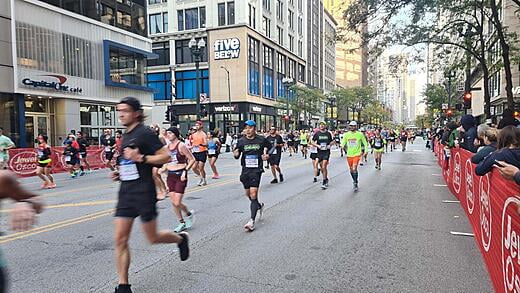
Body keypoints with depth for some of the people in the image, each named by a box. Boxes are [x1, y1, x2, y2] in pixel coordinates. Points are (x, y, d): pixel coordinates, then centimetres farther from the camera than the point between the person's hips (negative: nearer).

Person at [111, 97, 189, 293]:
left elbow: (166, 156, -15)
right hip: (126, 192, 8)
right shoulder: (126, 136, 14)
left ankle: (180, 239, 36)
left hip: (144, 192, -7)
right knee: (120, 240, 3)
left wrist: (140, 158, -23)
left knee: (152, 238, 6)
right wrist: (120, 172, 11)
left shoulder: (145, 133, -11)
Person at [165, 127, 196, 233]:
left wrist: (185, 171, -16)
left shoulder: (181, 146, -10)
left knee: (177, 203, -9)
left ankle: (189, 214, 21)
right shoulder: (167, 147, 8)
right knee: (173, 202, 6)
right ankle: (182, 223, 21)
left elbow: (192, 160, -10)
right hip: (170, 176, 7)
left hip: (180, 176, -7)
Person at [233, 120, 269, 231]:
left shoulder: (261, 140, -3)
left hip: (256, 170, -4)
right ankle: (259, 206, 45)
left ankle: (252, 220, -10)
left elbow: (269, 147, 15)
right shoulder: (241, 141, 1)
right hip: (245, 170, 4)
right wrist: (236, 154, -15)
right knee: (248, 194, 15)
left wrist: (266, 155, -5)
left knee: (253, 193, -13)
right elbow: (237, 156, 8)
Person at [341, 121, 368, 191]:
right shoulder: (346, 134, 3)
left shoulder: (360, 134, -3)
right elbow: (343, 144, 8)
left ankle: (355, 184, -7)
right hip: (349, 155, 4)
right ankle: (355, 181, 34)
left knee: (354, 169, -17)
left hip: (357, 154, -4)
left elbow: (365, 144, 6)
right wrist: (343, 146, -14)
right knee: (351, 170, 12)